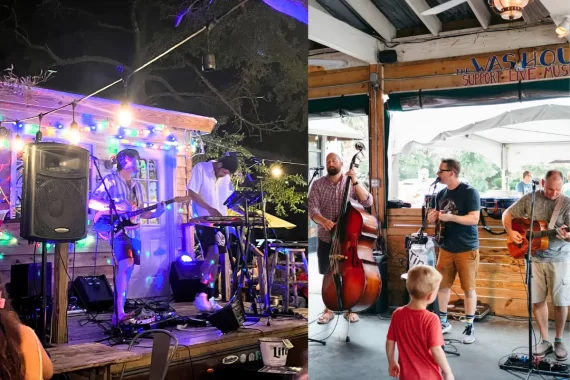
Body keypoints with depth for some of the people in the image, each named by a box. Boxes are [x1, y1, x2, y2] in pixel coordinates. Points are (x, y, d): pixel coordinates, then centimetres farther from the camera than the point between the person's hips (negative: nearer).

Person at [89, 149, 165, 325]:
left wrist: (155, 213, 2)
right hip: (117, 229, -8)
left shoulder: (136, 185, 20)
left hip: (133, 231, 8)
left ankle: (119, 313, 11)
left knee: (128, 270, 5)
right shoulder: (111, 179, -2)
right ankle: (119, 313, -25)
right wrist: (116, 206, -22)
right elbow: (92, 202, -11)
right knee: (125, 265, -23)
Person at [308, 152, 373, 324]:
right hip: (326, 238, 1)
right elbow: (312, 209, -10)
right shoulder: (318, 184, -1)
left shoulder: (351, 183, 0)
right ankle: (328, 310, 23)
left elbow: (368, 202, -12)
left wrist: (355, 182, -21)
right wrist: (323, 220, -31)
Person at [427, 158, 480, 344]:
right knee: (442, 285, 7)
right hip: (446, 248, 6)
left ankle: (469, 327, 10)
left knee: (469, 288, 0)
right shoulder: (441, 194, 9)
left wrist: (450, 217, -26)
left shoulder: (469, 192, -11)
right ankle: (443, 322, 21)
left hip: (467, 249, -6)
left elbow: (474, 219, -19)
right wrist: (433, 218, -2)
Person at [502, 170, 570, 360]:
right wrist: (511, 231, -8)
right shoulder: (530, 199, 0)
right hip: (535, 257, 2)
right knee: (537, 300, 5)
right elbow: (507, 214, 9)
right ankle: (545, 340, 18)